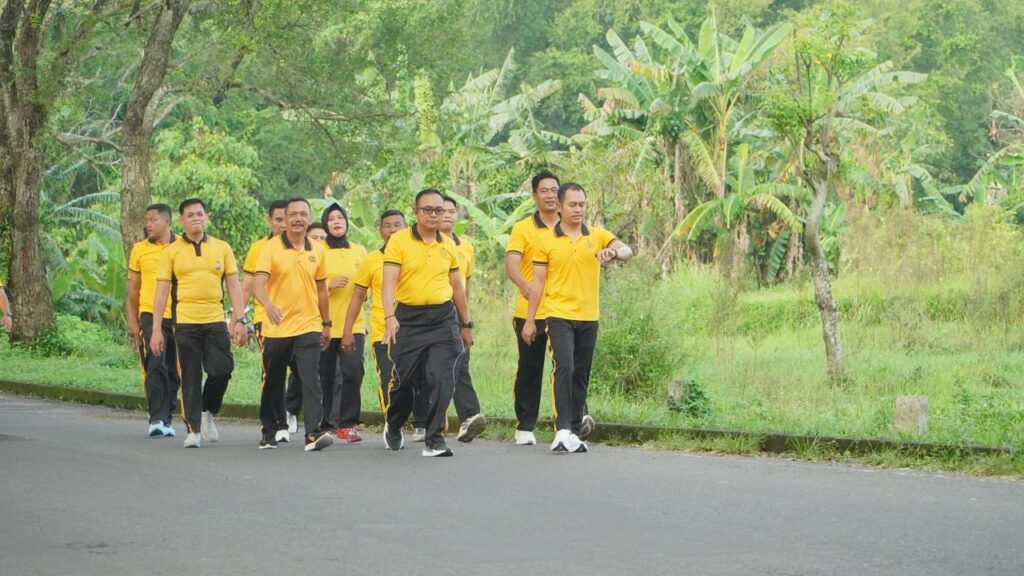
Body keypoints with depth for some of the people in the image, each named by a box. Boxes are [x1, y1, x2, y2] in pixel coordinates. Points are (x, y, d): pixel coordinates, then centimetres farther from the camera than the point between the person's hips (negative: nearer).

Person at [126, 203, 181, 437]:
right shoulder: (140, 250, 7)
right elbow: (133, 289, 10)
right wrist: (132, 321, 4)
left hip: (178, 317, 1)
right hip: (150, 315, -1)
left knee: (173, 371, 6)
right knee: (155, 366, -14)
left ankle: (166, 419, 16)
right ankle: (156, 418, -16)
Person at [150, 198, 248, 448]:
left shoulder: (222, 248, 10)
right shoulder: (172, 251, 5)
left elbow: (234, 285, 10)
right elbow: (161, 291, 4)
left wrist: (240, 320, 0)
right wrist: (156, 330, -2)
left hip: (215, 320, 1)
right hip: (185, 322, -1)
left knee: (222, 369, -8)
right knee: (190, 378, 0)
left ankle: (208, 412, 18)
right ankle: (193, 429, 6)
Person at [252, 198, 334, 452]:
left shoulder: (316, 250, 7)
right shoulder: (271, 248, -6)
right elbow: (258, 283, -19)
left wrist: (327, 323, 18)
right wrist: (268, 304, -38)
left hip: (308, 326, 1)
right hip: (276, 328, -1)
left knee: (311, 379, -14)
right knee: (273, 383, 11)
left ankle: (314, 432, -21)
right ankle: (269, 433, 26)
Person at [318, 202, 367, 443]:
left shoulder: (359, 251, 12)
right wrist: (329, 284, -16)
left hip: (353, 323, 2)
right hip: (326, 323, -2)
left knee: (353, 371, -10)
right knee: (327, 375, 1)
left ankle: (347, 424, -5)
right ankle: (325, 424, 12)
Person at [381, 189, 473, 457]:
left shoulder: (448, 245, 9)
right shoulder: (399, 241, -4)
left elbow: (457, 287, 18)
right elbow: (389, 281, -14)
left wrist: (466, 324, 19)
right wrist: (389, 316, -28)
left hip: (443, 318, 2)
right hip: (408, 318, -2)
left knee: (442, 380, -12)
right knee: (404, 379, 8)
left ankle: (434, 440, -7)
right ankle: (393, 427, 36)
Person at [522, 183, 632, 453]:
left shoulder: (598, 236, 6)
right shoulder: (546, 241, 2)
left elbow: (626, 250, -8)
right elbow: (538, 282, 4)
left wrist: (614, 252, -31)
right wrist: (530, 320, 1)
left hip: (588, 318, 3)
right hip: (559, 316, -3)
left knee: (581, 376, 8)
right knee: (564, 368, -18)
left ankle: (574, 432, 16)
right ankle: (562, 431, -22)